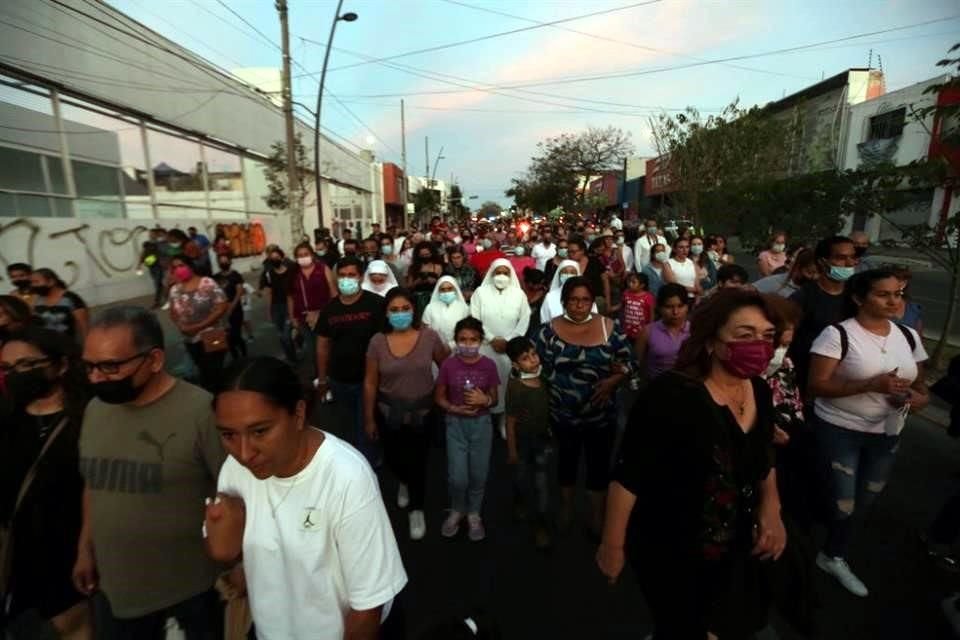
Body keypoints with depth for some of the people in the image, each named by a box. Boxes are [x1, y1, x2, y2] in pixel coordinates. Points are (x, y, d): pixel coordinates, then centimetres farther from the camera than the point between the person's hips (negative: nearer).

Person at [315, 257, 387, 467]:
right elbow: (323, 345, 8)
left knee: (366, 428, 5)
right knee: (358, 424, 24)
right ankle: (373, 458, 48)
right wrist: (322, 379, 10)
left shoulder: (376, 304, -14)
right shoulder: (329, 309, 1)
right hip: (339, 380, 5)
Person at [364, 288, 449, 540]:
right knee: (392, 458, 16)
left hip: (422, 411, -1)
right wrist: (369, 418, 1)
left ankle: (416, 509, 37)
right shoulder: (378, 342, -12)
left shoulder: (429, 336, -15)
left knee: (417, 462, 9)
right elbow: (370, 382, -4)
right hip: (389, 411, 1)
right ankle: (405, 483, 54)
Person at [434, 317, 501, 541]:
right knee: (457, 476, 1)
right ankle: (456, 510, 31)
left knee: (479, 474, 10)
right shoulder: (448, 365, -9)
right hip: (456, 424, 0)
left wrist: (485, 400, -20)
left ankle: (474, 514, 35)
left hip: (482, 424, 1)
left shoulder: (488, 365, -8)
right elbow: (439, 397, -1)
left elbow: (494, 399, 1)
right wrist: (454, 409, -17)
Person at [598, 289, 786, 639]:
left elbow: (764, 460, 12)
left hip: (736, 548, 8)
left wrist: (770, 508, -3)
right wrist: (613, 545, -19)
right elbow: (628, 476, -26)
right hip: (670, 552, -7)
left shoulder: (759, 390, -5)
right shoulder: (671, 395, -30)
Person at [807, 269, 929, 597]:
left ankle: (834, 557, 40)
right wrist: (872, 385, -29)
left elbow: (920, 384, 11)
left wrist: (921, 397, -12)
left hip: (887, 433, 6)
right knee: (841, 502, 1)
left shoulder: (908, 336, 3)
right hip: (839, 429, -6)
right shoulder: (837, 334, -17)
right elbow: (817, 385, -21)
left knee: (863, 501, 18)